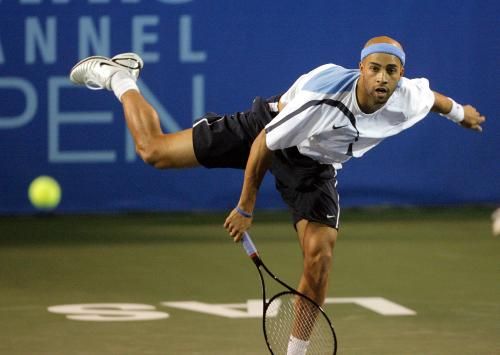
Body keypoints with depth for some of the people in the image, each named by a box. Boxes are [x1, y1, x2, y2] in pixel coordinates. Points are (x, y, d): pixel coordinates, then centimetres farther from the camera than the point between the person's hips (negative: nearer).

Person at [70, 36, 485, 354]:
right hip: (262, 129, -4)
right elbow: (263, 146, -27)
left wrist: (459, 111, 25)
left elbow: (431, 96, 3)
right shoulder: (320, 99, -40)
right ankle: (119, 76, 25)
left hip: (314, 166, 4)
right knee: (154, 150, -2)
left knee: (320, 258, -10)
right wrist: (246, 207, -16)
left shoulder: (409, 99, -25)